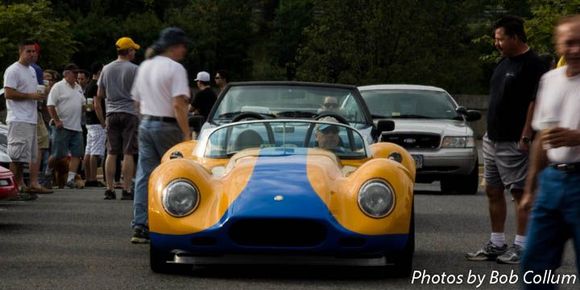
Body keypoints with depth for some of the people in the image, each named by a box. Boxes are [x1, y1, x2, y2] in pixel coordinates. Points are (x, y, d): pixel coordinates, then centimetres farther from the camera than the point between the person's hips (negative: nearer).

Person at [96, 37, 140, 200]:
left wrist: (102, 118, 19)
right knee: (128, 153, -5)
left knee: (111, 153, 5)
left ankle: (110, 189, 3)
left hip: (112, 114, 4)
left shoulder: (106, 69, 11)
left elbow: (99, 96, 13)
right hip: (129, 113, -4)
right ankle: (127, 190, -7)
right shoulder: (134, 69, -4)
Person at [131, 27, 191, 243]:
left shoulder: (144, 67, 12)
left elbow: (137, 101, 19)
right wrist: (187, 134, -20)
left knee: (144, 175, 3)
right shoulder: (175, 68, -12)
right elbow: (178, 105, -20)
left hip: (145, 124, 7)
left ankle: (140, 226, -3)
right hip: (167, 126, -6)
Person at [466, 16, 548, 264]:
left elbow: (536, 103, -17)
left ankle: (521, 247, 1)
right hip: (492, 140, 9)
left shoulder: (533, 65, -13)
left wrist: (526, 137, -20)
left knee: (520, 193, -3)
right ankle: (496, 244, 19)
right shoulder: (504, 62, 15)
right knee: (493, 192, 12)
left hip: (514, 143, -9)